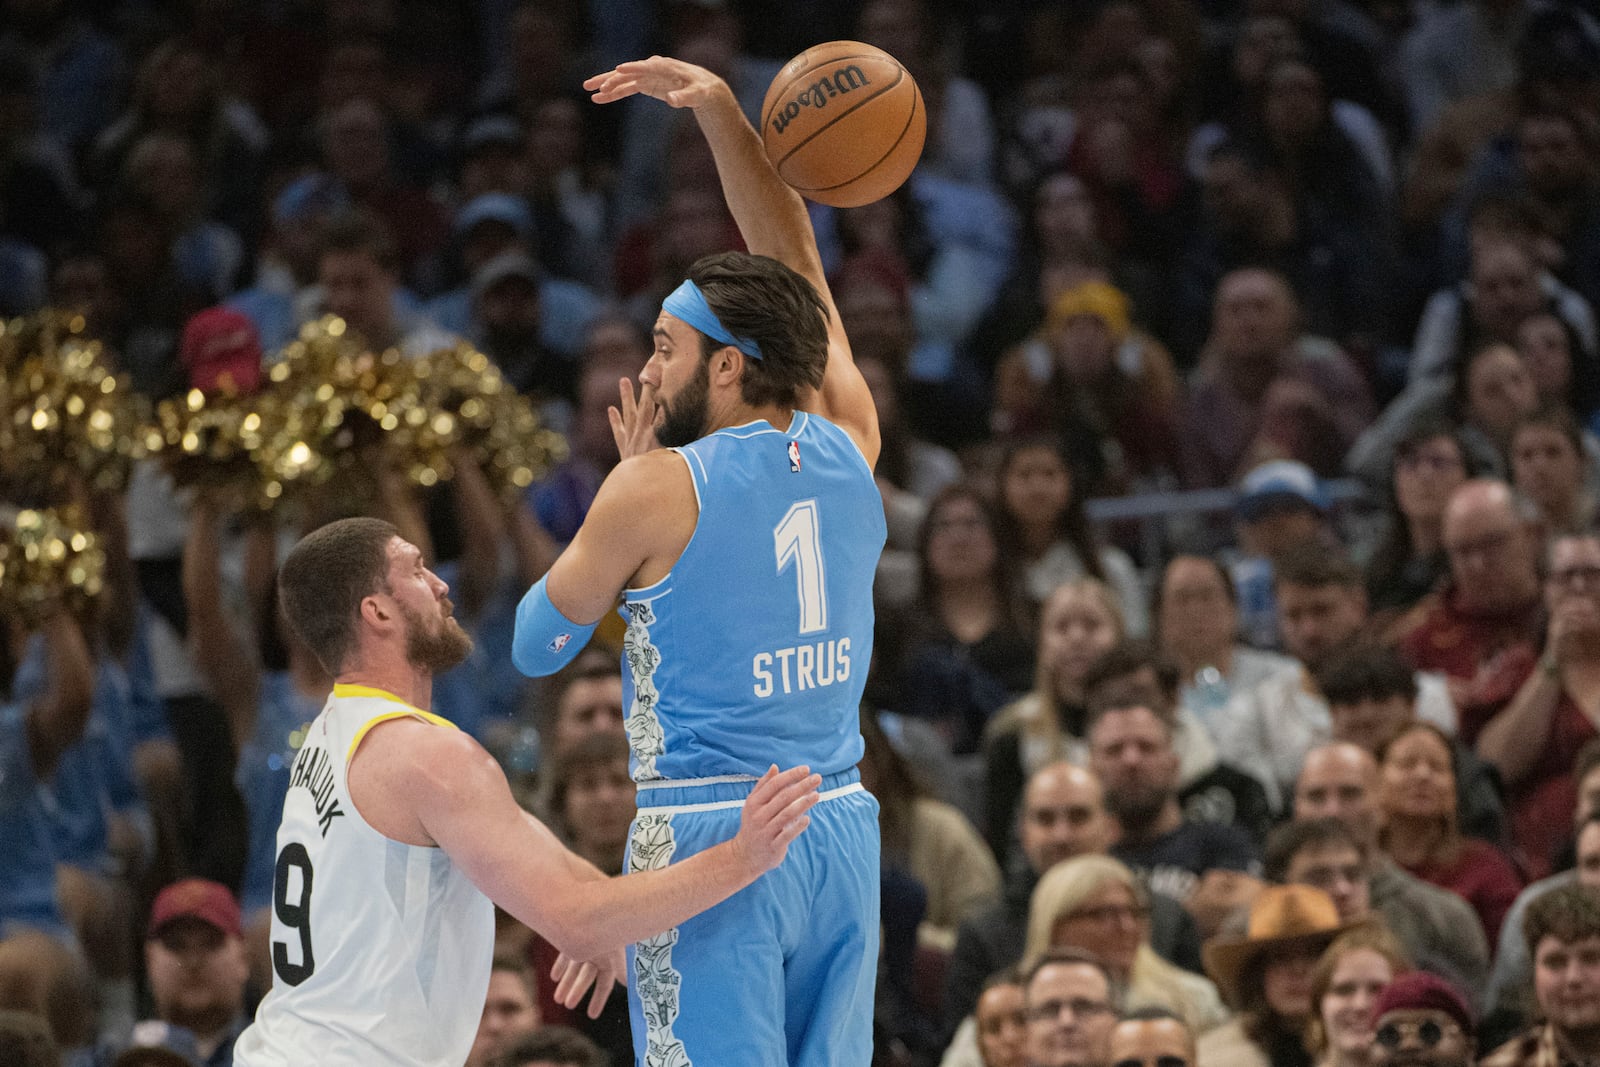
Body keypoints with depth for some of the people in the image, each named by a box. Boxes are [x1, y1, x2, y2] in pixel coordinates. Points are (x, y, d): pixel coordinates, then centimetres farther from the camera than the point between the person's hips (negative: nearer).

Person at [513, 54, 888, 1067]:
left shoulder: (658, 489, -8)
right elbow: (795, 267, 20)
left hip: (709, 836, -6)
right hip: (840, 831, 6)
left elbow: (537, 646, 6)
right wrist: (720, 110, 20)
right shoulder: (848, 451, 7)